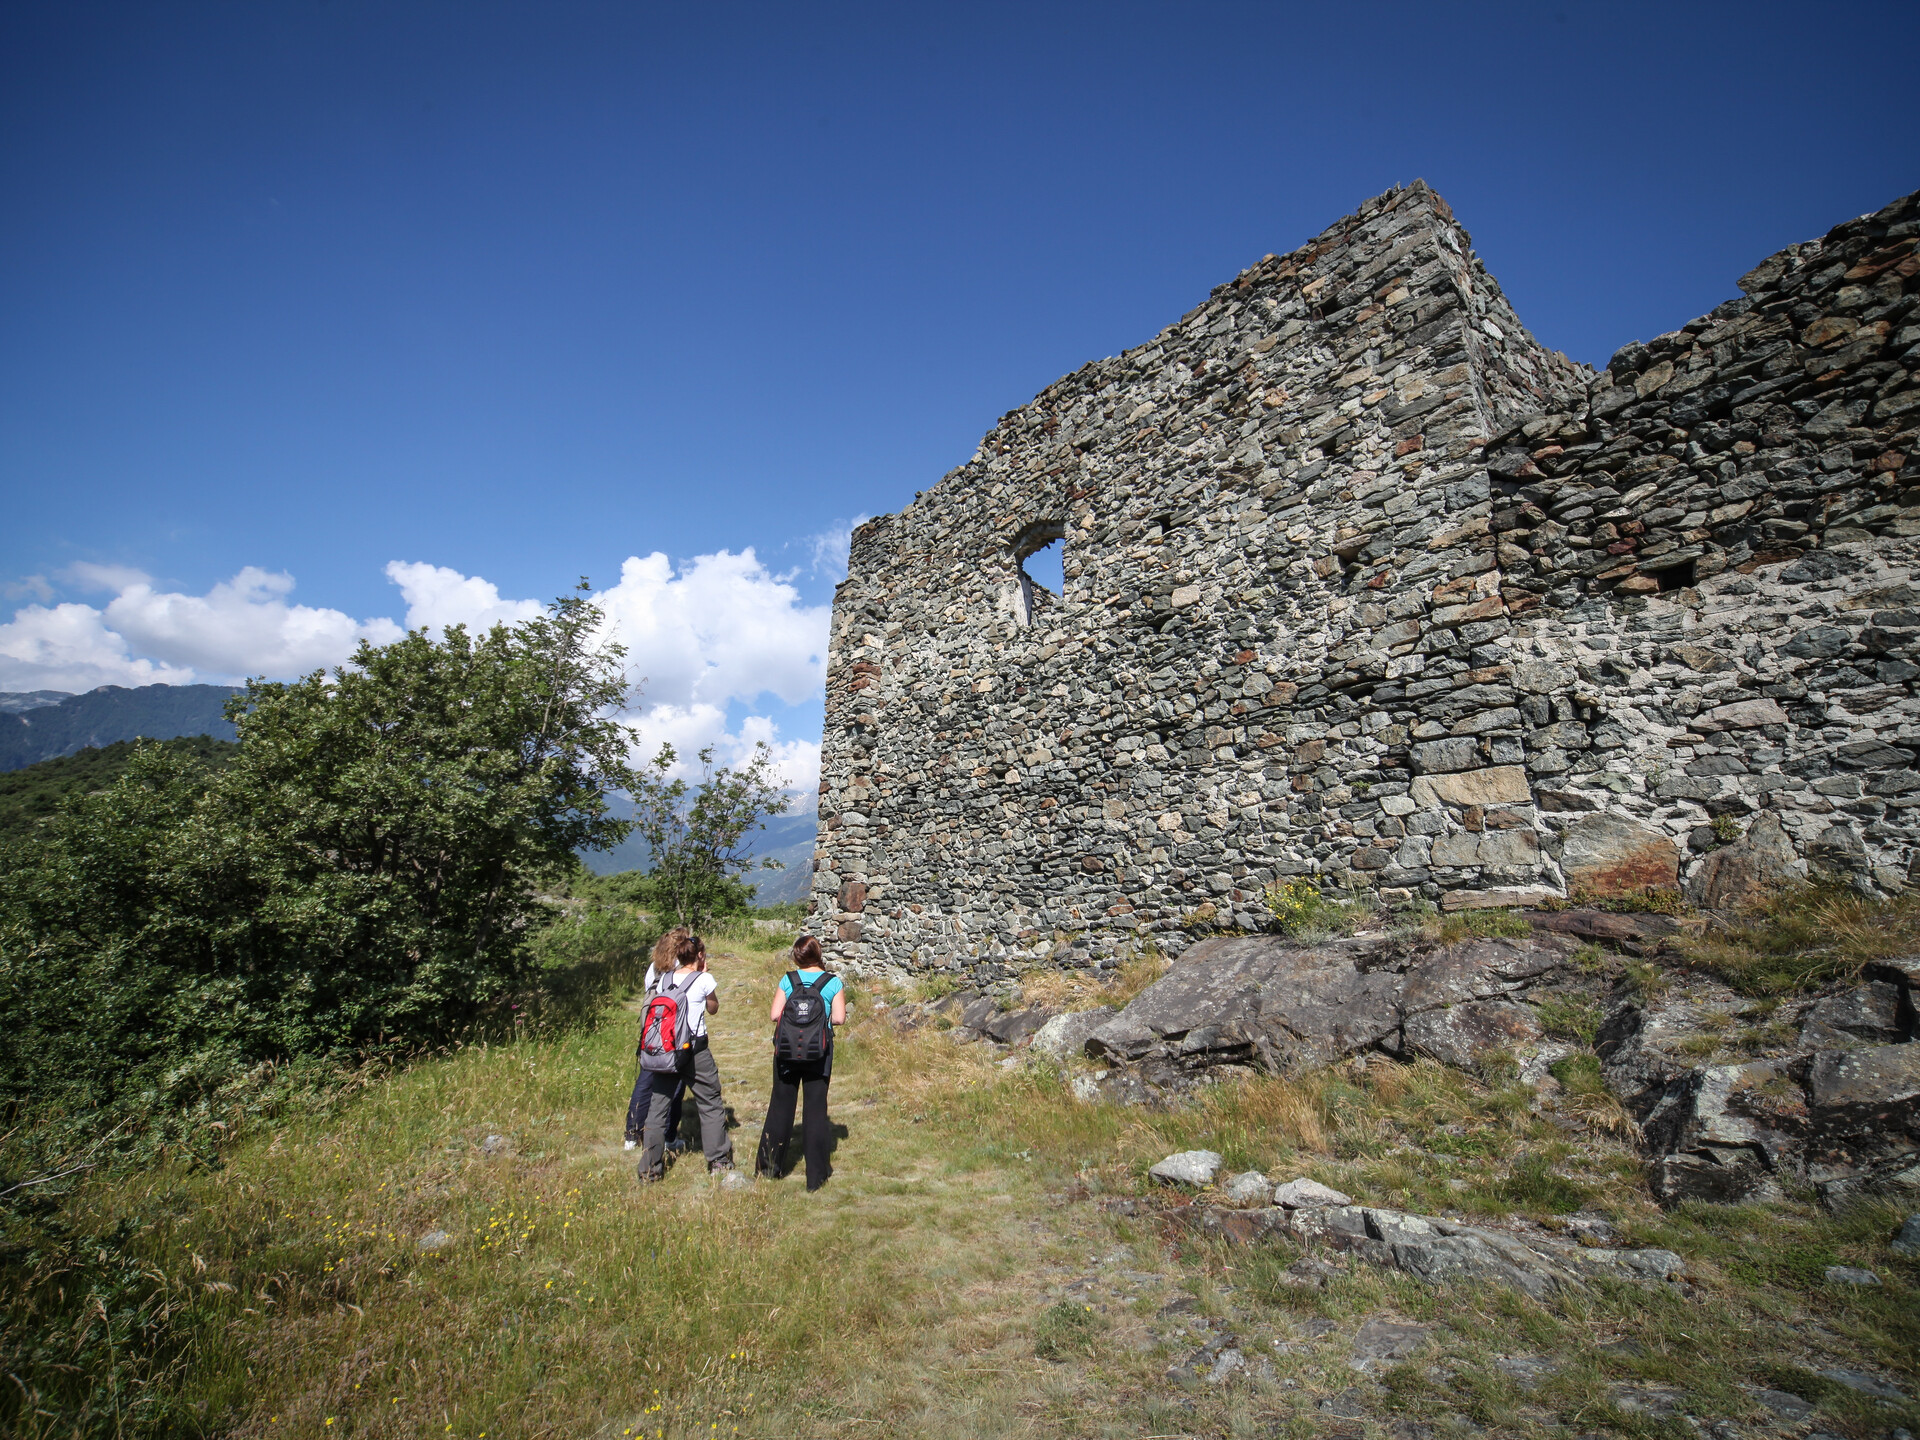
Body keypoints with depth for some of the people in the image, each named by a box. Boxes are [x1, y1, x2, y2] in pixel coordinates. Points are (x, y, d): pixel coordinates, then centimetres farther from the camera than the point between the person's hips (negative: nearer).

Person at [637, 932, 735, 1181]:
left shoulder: (664, 979, 4)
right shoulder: (704, 980, -6)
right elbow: (713, 1009, 9)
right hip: (695, 1048, -3)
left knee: (657, 1106, 11)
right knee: (711, 1104, 12)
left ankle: (650, 1168, 14)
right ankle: (719, 1159, 21)